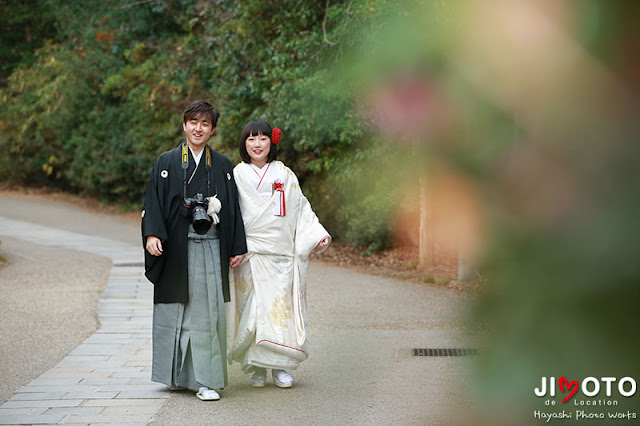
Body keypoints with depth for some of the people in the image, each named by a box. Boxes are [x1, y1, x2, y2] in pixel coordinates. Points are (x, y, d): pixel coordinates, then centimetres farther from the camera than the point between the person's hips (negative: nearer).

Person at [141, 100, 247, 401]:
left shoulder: (222, 166, 10)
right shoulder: (166, 163, 5)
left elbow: (232, 207, 10)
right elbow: (153, 201, 0)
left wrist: (237, 248, 5)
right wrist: (152, 234, -16)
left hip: (210, 248, 1)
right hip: (176, 247, -1)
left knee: (207, 310, -3)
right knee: (176, 310, 4)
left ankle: (204, 379, 0)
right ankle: (177, 374, 15)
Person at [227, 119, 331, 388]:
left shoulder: (284, 174, 11)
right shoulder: (238, 174, 7)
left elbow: (301, 208, 13)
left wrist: (318, 235, 1)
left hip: (282, 253, 2)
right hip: (251, 254, -1)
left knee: (282, 307, -3)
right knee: (254, 308, -6)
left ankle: (279, 367, 5)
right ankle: (256, 368, 4)